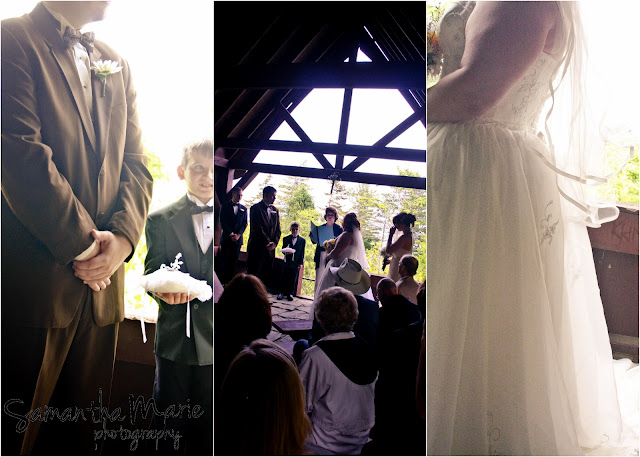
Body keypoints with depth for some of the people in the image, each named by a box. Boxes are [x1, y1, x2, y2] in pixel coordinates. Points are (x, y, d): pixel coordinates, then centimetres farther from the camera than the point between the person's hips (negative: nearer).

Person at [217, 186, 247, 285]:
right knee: (223, 261, -2)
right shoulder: (225, 206, 5)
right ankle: (221, 281, 5)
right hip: (226, 238, -2)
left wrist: (238, 234, -8)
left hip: (238, 239, 2)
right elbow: (222, 222, -2)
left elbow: (244, 224, 8)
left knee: (233, 262, 2)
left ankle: (230, 281, 8)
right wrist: (231, 234, -11)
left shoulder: (244, 208, 13)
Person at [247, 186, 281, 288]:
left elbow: (278, 229, 11)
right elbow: (257, 229, -12)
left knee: (267, 276, 4)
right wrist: (267, 242, -15)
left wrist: (274, 242, -6)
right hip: (256, 247, -5)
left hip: (270, 248, 6)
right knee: (253, 275, -2)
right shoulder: (255, 208, -4)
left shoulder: (275, 210, 15)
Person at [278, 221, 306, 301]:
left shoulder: (302, 240, 6)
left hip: (296, 263, 0)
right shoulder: (286, 239, 8)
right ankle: (282, 292, 10)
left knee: (293, 279, 3)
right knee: (284, 278, 2)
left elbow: (302, 253, 5)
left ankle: (290, 293, 11)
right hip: (287, 262, 1)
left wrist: (301, 263, -2)